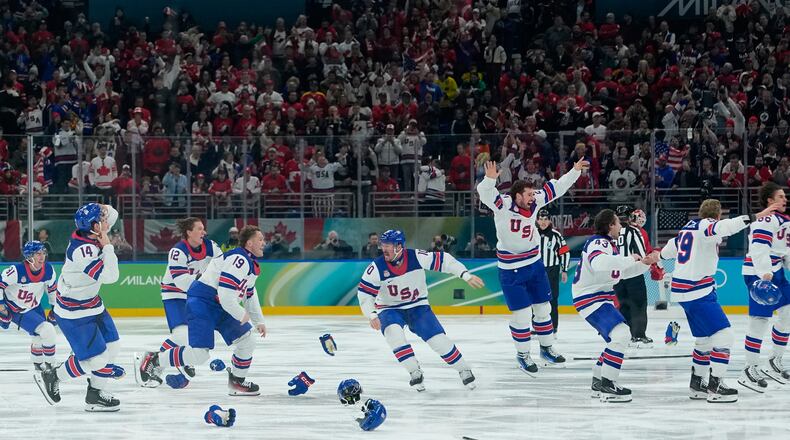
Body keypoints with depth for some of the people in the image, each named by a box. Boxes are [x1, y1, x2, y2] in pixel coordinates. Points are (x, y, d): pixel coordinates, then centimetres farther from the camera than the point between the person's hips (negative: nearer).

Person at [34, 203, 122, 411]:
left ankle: (95, 394, 24)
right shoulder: (83, 251, -33)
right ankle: (51, 378, 12)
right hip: (74, 314, -9)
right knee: (97, 359, -7)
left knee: (112, 347, 11)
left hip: (92, 304, 9)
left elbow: (113, 214, 9)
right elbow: (110, 276, -36)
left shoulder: (89, 234, -7)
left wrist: (102, 209, -14)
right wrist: (107, 247, -25)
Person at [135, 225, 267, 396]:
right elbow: (225, 294, -26)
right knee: (198, 354, -18)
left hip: (221, 307, 10)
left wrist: (258, 321, 28)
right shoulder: (239, 260, -20)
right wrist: (241, 315, -12)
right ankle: (152, 360, -2)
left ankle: (237, 382, 24)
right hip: (202, 303, -10)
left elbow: (250, 294, 29)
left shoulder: (251, 264, 15)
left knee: (247, 342, 8)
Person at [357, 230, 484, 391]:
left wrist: (467, 276, -18)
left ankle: (464, 371, 7)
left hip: (418, 306, 0)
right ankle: (415, 372, -21)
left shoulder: (417, 257, -19)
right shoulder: (377, 267, -18)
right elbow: (364, 294, -14)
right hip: (389, 310, 0)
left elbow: (444, 261, -12)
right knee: (394, 333, -31)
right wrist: (372, 316, -29)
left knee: (438, 339, -13)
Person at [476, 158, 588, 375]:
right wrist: (490, 179, -56)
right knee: (522, 313, -3)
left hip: (534, 263, 6)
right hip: (511, 269, -6)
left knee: (543, 307, 14)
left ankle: (547, 349, 31)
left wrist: (575, 171, 3)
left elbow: (555, 188, 5)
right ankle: (522, 355, 13)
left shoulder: (535, 202, -4)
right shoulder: (503, 205, -20)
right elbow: (485, 193, -36)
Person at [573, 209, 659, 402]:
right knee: (621, 334, -22)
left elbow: (623, 272, 27)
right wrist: (629, 259, -30)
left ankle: (598, 383, 27)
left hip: (601, 298, 11)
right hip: (590, 298, -11)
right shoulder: (598, 243, -18)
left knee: (618, 338, 19)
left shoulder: (609, 244, 17)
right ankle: (607, 385, -22)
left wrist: (645, 263, 16)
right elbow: (599, 263, -40)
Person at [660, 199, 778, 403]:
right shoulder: (707, 226, -10)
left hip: (681, 290, 10)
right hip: (698, 291, -10)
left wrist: (659, 255, 56)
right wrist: (756, 217, -40)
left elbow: (671, 247, 34)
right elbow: (726, 227, -33)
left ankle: (697, 385, 27)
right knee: (722, 334, -10)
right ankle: (715, 387, -13)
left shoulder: (688, 227, 17)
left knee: (704, 338, 20)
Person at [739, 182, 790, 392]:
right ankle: (750, 370, -8)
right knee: (760, 318, -11)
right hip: (758, 274, -10)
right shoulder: (767, 220, -16)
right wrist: (764, 273, -37)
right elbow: (759, 247, -27)